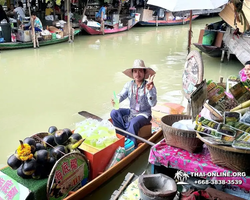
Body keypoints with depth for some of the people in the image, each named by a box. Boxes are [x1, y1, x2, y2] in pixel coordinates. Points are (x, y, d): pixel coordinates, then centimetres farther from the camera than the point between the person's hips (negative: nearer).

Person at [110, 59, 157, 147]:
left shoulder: (149, 86, -13)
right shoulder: (129, 85, 0)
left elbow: (153, 104, -23)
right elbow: (121, 95, -9)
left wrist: (149, 90, -38)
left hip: (144, 114, -5)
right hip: (131, 112, 5)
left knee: (133, 123, -34)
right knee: (114, 113, -15)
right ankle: (123, 137, -11)